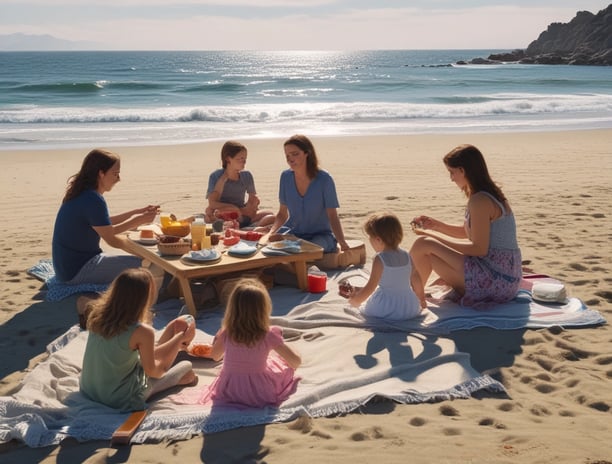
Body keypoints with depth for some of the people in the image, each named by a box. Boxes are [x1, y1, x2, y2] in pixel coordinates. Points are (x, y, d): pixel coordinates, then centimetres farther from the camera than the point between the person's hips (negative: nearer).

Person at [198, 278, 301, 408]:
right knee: (285, 363, 22)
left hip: (229, 391, 3)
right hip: (260, 394, -3)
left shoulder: (226, 334, -11)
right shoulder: (269, 335, -18)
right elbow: (296, 361, -8)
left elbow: (215, 356, 10)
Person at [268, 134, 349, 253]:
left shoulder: (324, 179, -13)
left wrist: (342, 242, -28)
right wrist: (271, 233, -14)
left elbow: (333, 216, -12)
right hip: (293, 233, 4)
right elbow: (282, 214, 6)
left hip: (321, 235, -3)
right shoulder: (286, 177, -2)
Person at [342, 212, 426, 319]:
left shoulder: (379, 259, -12)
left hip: (386, 309, -5)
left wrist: (356, 301, 4)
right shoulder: (406, 255, 5)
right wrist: (422, 298, 33)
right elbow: (416, 279, 17)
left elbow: (370, 287, -11)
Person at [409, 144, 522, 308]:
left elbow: (479, 249, -21)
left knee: (423, 245, -11)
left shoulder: (480, 201, -18)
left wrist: (433, 236, -14)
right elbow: (469, 233, 23)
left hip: (495, 280, -11)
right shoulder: (491, 194, 13)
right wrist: (435, 225, 14)